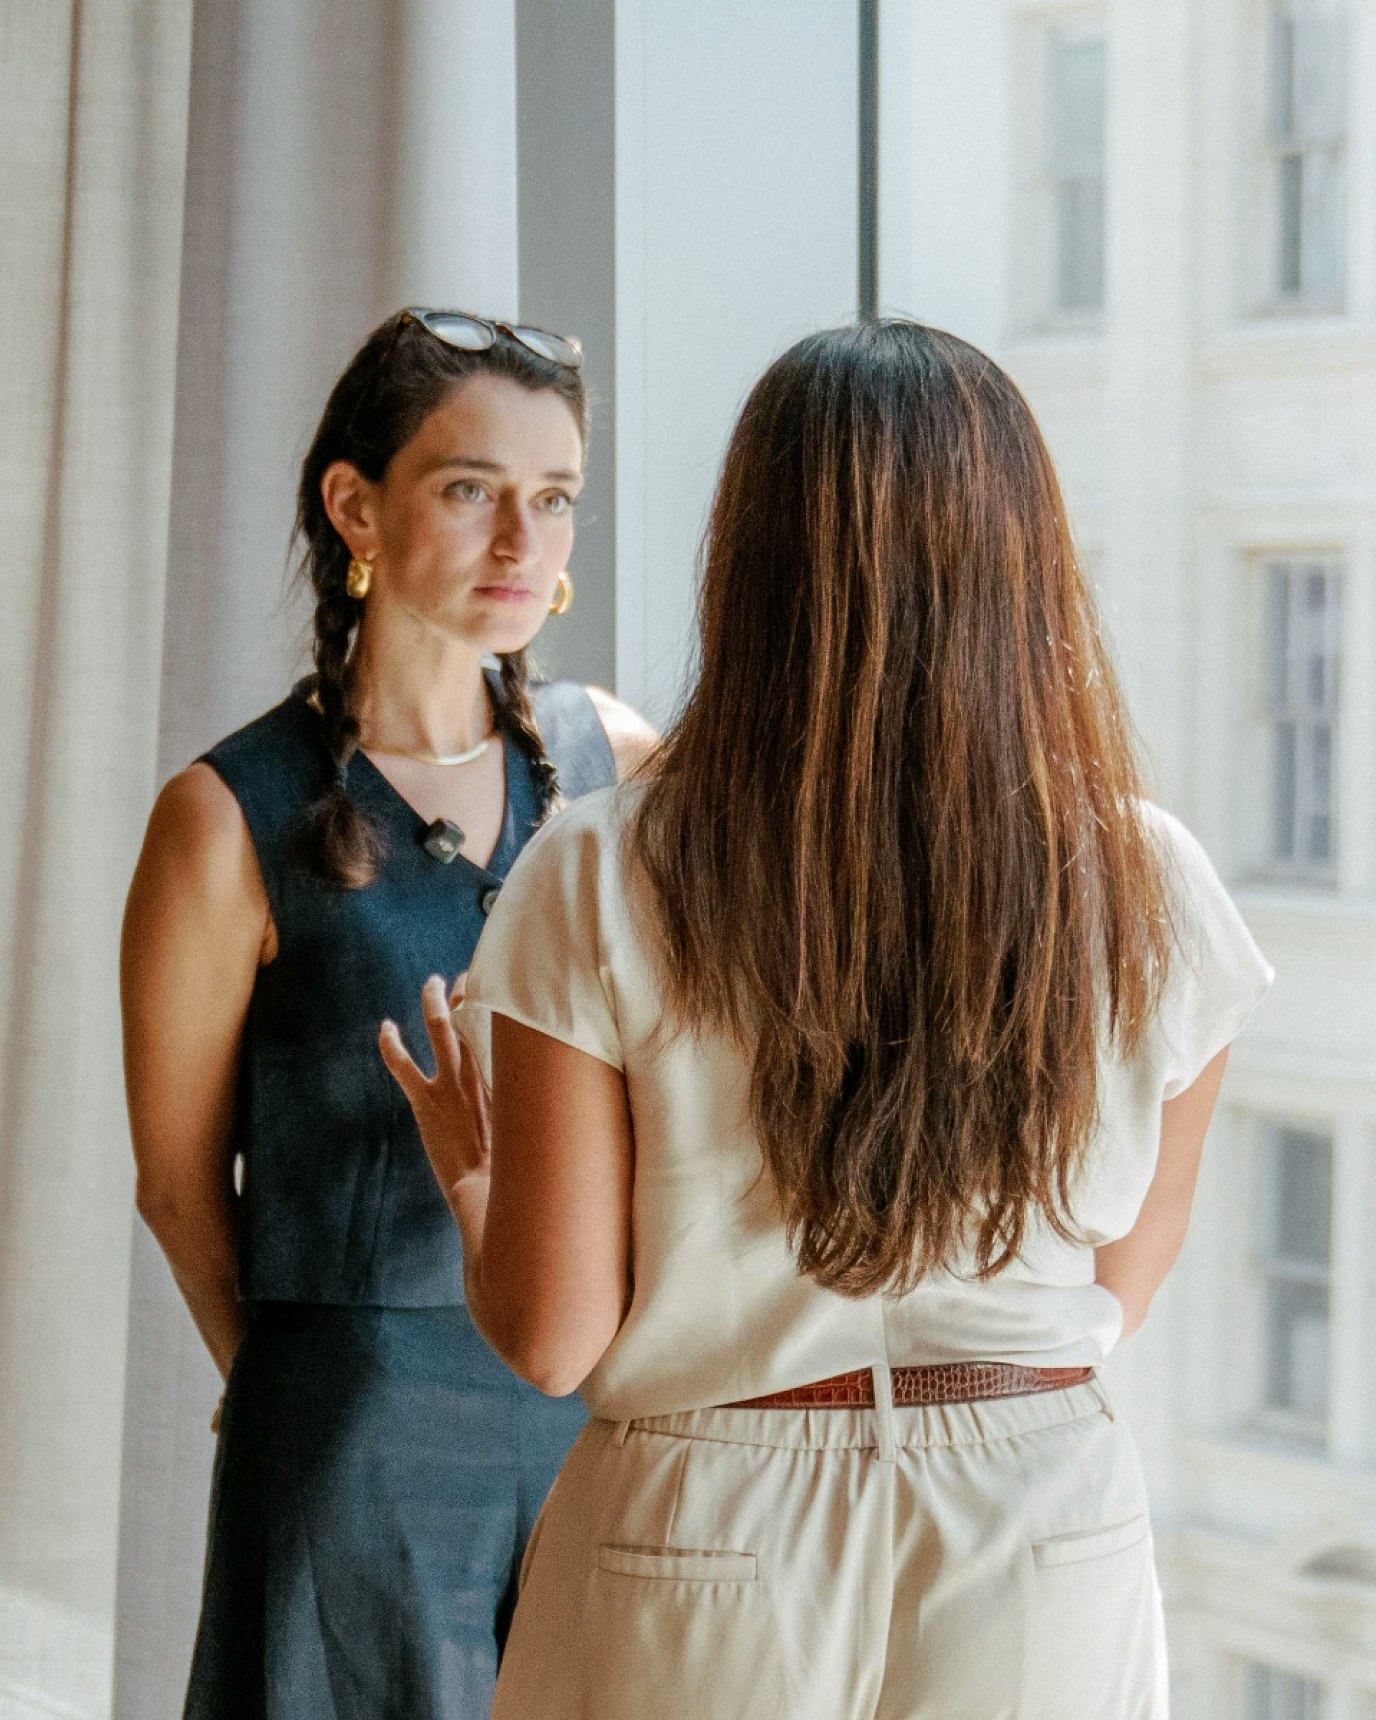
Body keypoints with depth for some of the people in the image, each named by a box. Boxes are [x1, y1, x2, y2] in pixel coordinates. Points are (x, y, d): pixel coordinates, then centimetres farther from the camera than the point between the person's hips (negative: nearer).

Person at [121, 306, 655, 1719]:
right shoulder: (234, 819, -9)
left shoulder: (616, 763, 3)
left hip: (606, 1410, 4)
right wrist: (321, 1391, 7)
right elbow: (179, 1180, 0)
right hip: (363, 1443, -4)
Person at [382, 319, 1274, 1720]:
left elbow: (551, 1337, -10)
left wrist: (466, 1166, 9)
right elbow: (1116, 1296, 2)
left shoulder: (602, 881, -15)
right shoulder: (1146, 887, -9)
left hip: (710, 1541, -1)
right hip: (1045, 1535, 2)